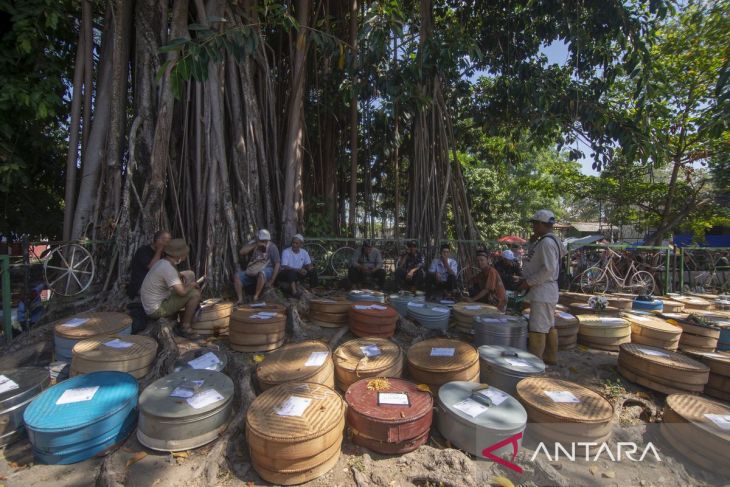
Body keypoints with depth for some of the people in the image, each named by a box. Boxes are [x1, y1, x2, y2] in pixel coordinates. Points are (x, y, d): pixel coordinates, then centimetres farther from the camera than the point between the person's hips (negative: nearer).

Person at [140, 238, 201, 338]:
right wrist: (192, 285, -11)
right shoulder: (167, 268, -26)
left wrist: (181, 275, 3)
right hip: (157, 310, -10)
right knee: (195, 294, -17)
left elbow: (174, 274, 25)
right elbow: (182, 292, -32)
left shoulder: (162, 262, 3)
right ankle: (185, 327, -3)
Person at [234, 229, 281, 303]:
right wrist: (255, 245, -16)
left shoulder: (272, 247, -8)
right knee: (237, 276, -13)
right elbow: (241, 252, -8)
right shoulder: (253, 244, 5)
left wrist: (271, 281, -19)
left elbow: (277, 264, -14)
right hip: (252, 272, 5)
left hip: (267, 271, -5)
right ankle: (240, 299, -17)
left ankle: (256, 297, -29)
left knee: (261, 273, -38)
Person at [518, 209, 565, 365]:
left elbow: (548, 269, -24)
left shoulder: (547, 242, -18)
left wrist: (529, 282, -18)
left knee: (538, 329, -6)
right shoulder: (544, 241, 13)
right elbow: (536, 263, 18)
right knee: (549, 326, 19)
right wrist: (532, 243, 7)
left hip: (542, 291, -11)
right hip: (544, 292, 11)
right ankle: (550, 357, 31)